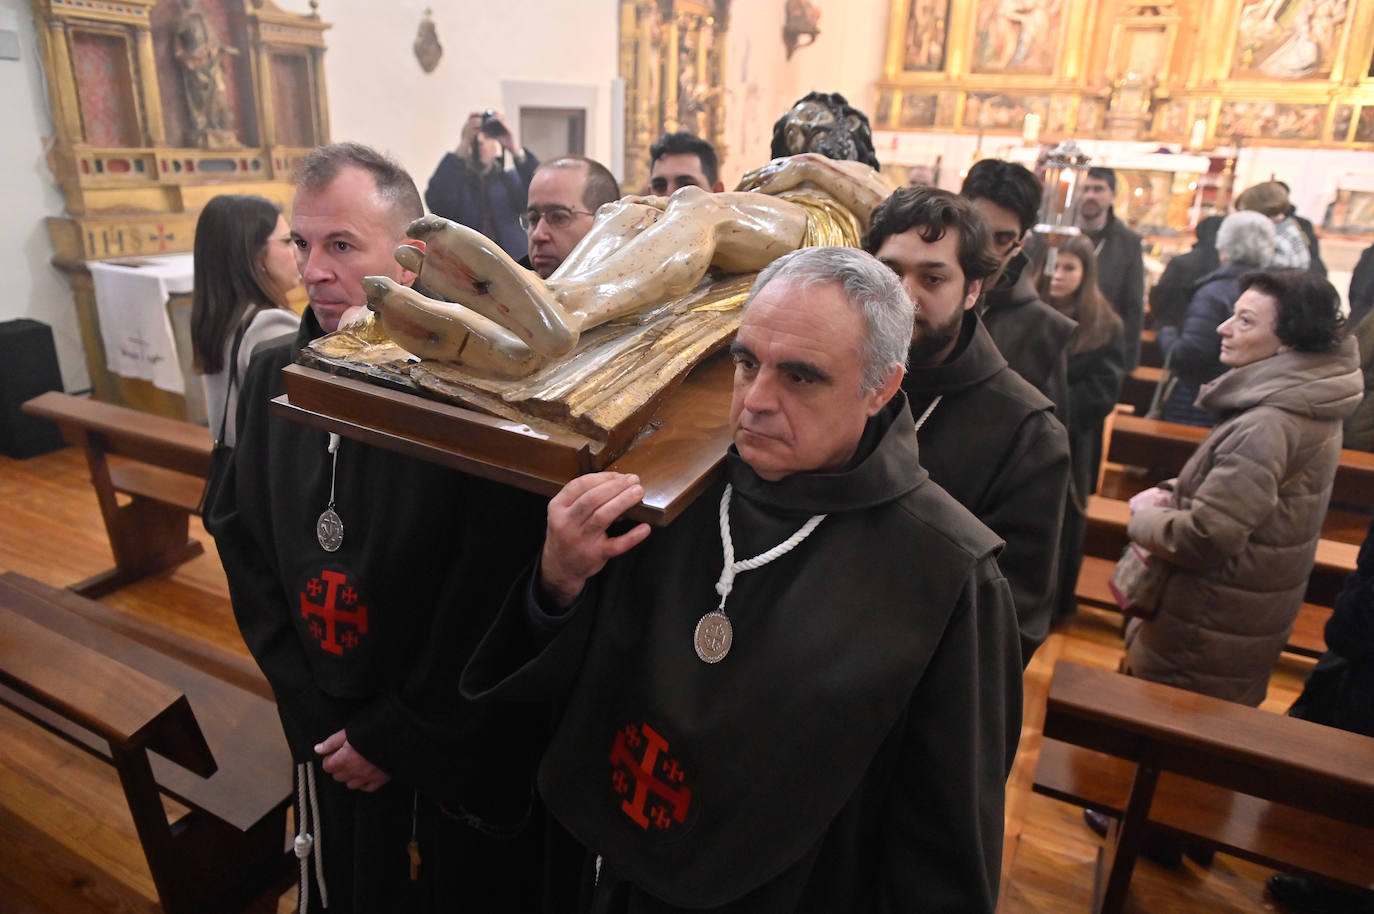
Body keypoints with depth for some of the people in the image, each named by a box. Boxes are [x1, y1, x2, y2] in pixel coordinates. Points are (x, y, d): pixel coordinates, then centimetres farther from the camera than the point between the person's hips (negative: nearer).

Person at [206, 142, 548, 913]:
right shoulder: (276, 375, -3)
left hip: (463, 753, -5)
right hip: (327, 734, 6)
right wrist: (309, 703, -3)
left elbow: (493, 593, -22)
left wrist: (402, 735, -14)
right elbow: (241, 539, 3)